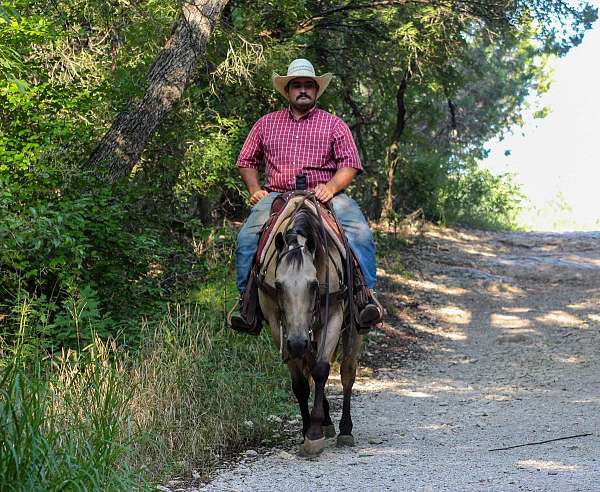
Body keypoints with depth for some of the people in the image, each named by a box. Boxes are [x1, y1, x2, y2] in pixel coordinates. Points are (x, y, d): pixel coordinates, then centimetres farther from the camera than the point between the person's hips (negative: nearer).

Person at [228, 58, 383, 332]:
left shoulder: (334, 124, 15)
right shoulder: (266, 124, 20)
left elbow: (350, 163, 5)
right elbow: (246, 161, 26)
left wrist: (332, 187, -14)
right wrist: (255, 191, 8)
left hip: (325, 195, -1)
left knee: (360, 232, -29)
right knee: (247, 236, -25)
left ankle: (366, 293, -30)